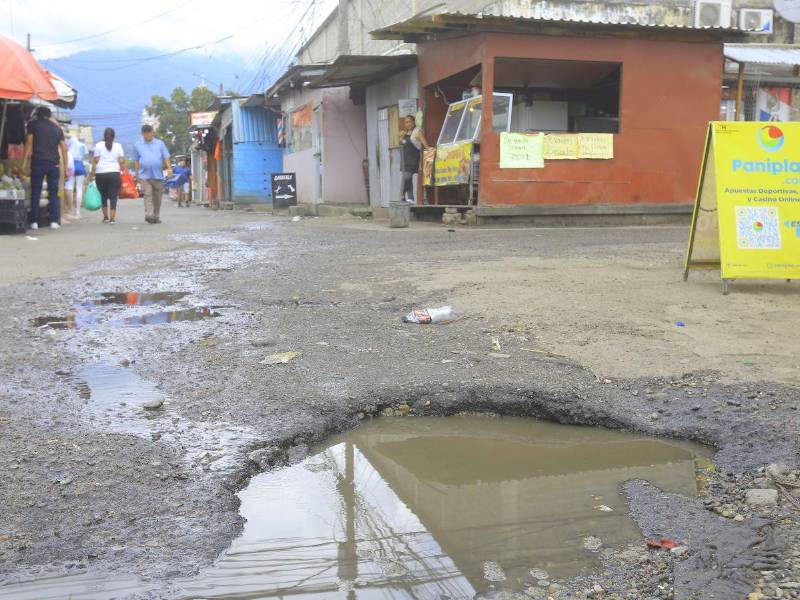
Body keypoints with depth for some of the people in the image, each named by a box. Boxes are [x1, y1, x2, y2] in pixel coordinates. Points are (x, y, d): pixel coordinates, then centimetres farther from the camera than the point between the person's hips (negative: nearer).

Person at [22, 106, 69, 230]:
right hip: (54, 164, 2)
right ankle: (54, 221, -1)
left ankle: (34, 222, 0)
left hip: (38, 162, -2)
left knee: (35, 193, 2)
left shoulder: (33, 124, 5)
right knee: (53, 193, 5)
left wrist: (25, 162, -1)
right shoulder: (57, 128, 13)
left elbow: (29, 144, -2)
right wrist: (65, 167, 12)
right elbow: (64, 149, 10)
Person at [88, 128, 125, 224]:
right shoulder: (118, 146, 5)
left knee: (103, 196, 13)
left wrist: (92, 174, 2)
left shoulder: (98, 145, 3)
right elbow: (122, 161, -1)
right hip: (114, 173, 0)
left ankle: (105, 217, 19)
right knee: (113, 196, -1)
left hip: (100, 174, 0)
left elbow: (95, 161, -1)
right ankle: (113, 218, -9)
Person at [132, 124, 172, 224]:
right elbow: (136, 161, 11)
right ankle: (148, 215, -23)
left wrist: (169, 169, -8)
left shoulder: (160, 144, 9)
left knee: (157, 197, 7)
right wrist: (136, 174, 7)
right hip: (144, 175, -1)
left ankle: (156, 216, 17)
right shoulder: (137, 145, 9)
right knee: (147, 194, -15)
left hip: (158, 175, 2)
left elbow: (166, 157, 5)